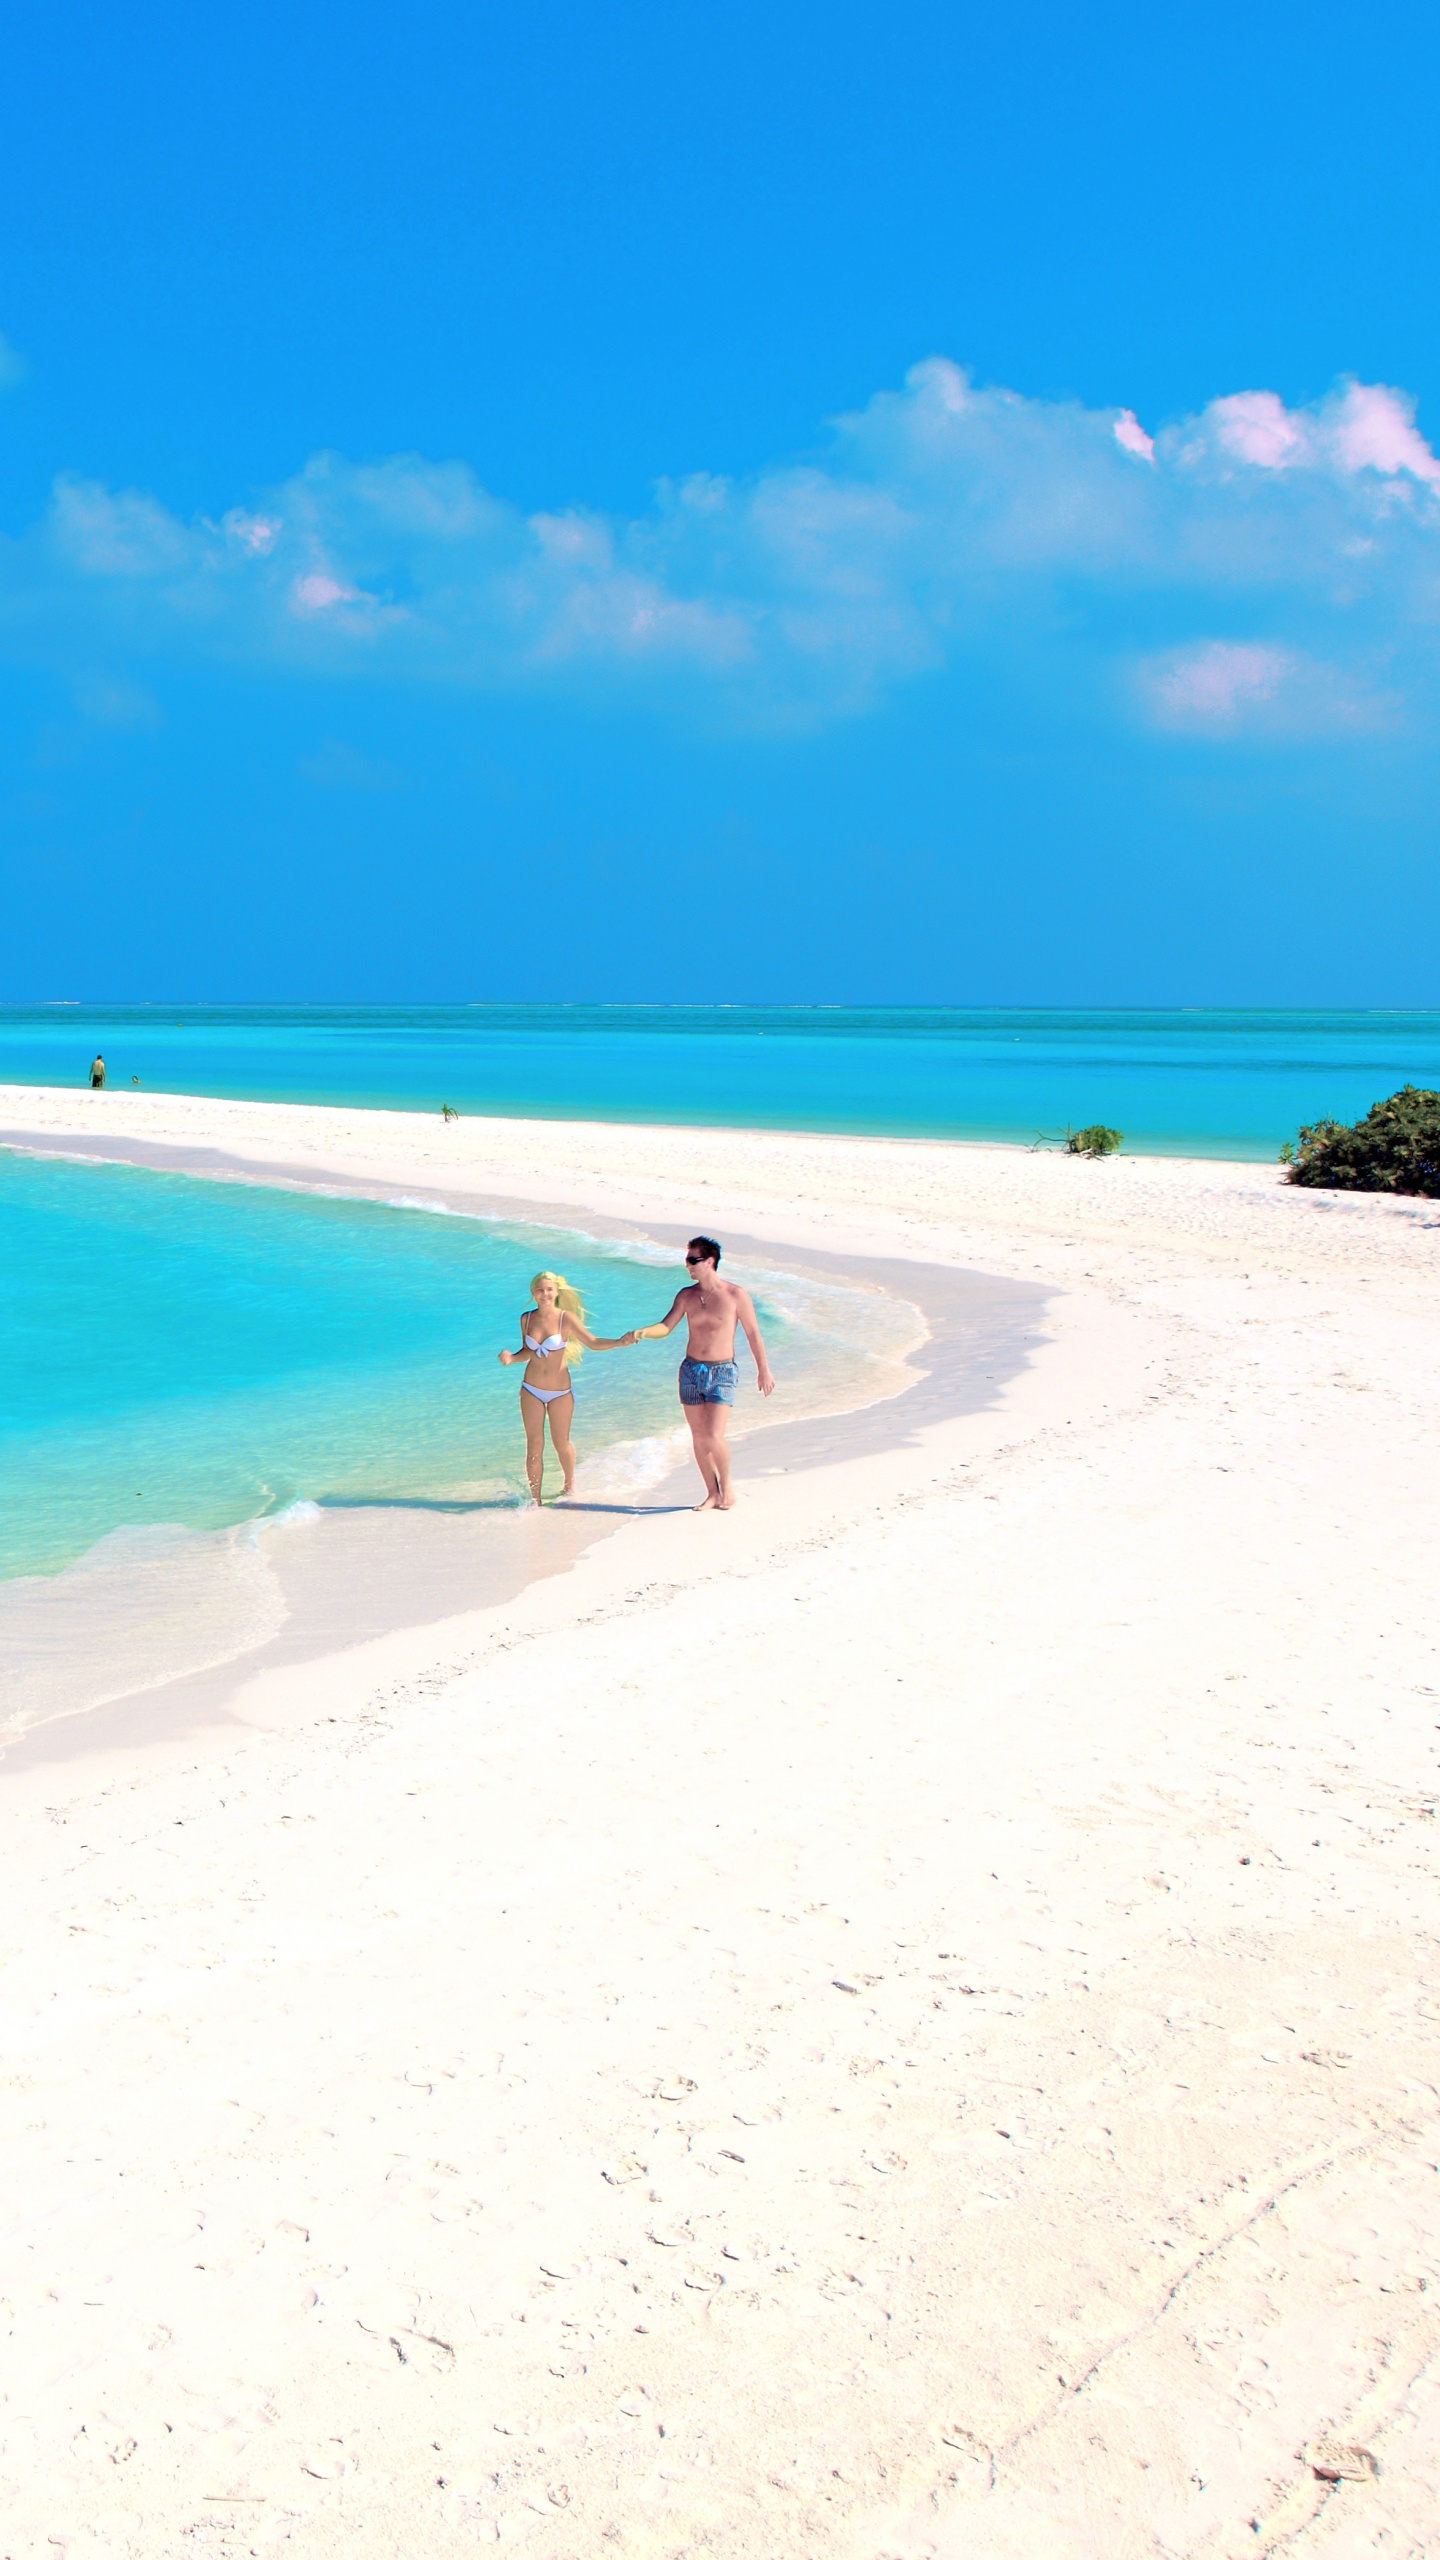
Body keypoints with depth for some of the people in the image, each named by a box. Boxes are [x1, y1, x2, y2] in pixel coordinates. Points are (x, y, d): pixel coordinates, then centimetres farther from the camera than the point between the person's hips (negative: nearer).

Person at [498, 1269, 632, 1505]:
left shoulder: (566, 1318, -11)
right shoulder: (527, 1319, 0)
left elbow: (593, 1342, -16)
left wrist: (619, 1342, -32)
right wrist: (511, 1358, -8)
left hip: (560, 1392, -2)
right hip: (531, 1390, 2)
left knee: (561, 1443, 9)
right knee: (534, 1445, 3)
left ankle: (569, 1485, 37)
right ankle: (535, 1500, 10)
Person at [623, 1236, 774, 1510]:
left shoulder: (735, 1294, -6)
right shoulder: (686, 1295, 5)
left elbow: (752, 1334, 0)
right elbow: (665, 1327, 0)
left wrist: (763, 1370, 3)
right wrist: (641, 1333, -20)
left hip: (722, 1372, -4)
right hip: (691, 1371, 4)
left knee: (713, 1436, -15)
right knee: (698, 1437, 6)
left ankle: (726, 1486, 8)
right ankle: (713, 1494, 18)